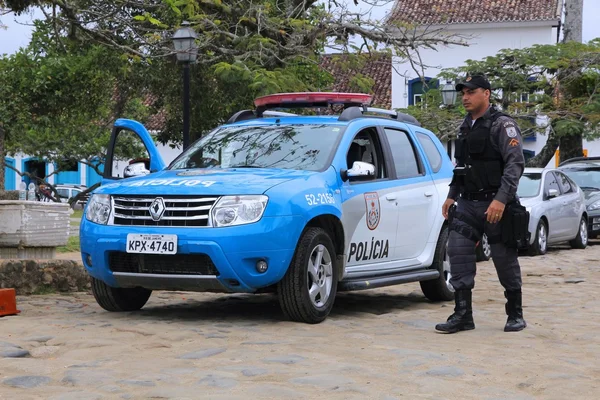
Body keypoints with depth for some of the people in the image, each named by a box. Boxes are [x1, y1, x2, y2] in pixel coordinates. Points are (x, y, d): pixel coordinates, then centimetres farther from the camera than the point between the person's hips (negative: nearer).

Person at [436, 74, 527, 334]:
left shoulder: (502, 125, -9)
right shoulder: (465, 127, 14)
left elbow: (515, 164, -17)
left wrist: (501, 199, -25)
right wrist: (451, 196, 16)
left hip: (495, 205, -7)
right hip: (468, 203, 7)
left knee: (505, 259, 2)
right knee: (458, 253, -4)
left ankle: (516, 315, 16)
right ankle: (462, 314, -1)